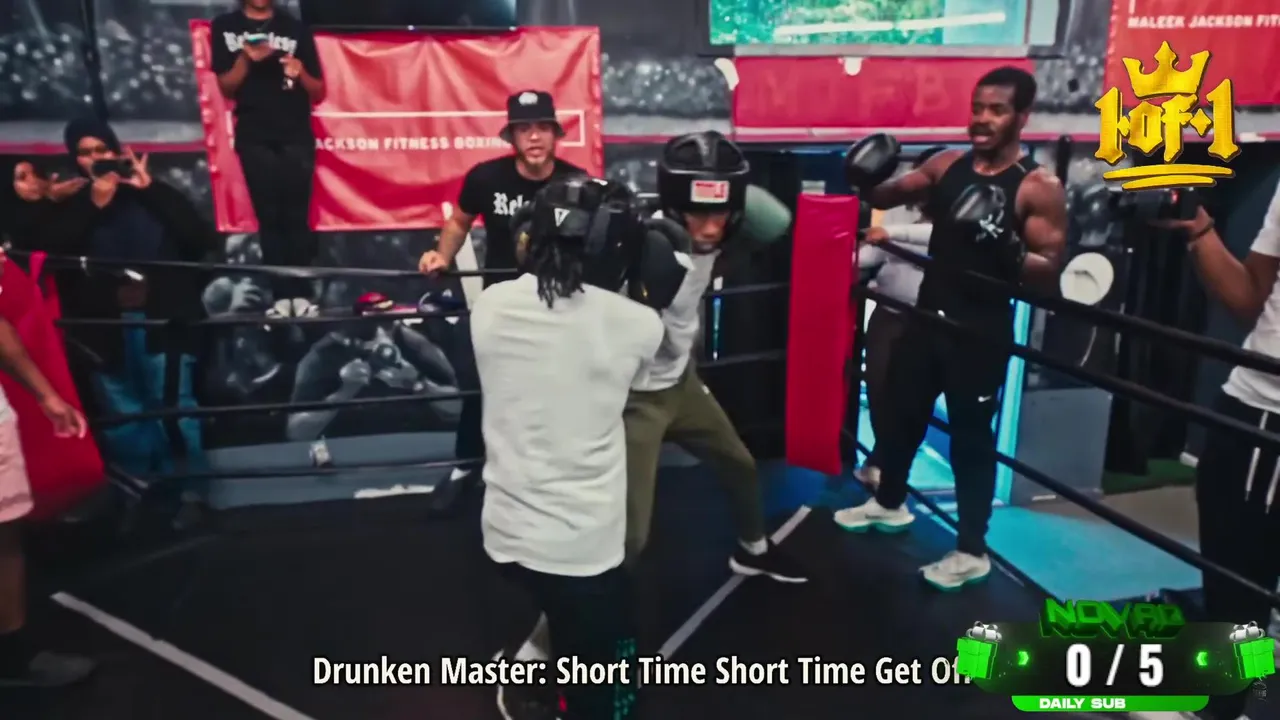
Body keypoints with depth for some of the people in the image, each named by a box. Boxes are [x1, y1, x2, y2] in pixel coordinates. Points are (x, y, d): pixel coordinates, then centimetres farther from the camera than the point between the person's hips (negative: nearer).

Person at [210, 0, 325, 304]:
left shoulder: (296, 28, 10)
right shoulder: (224, 26, 10)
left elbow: (319, 92, 9)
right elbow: (226, 87, 5)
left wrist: (301, 73, -12)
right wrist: (245, 59, -12)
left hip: (297, 135, 0)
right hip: (254, 137, 0)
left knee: (297, 216, -6)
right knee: (269, 217, -2)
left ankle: (302, 295, -4)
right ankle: (282, 297, 0)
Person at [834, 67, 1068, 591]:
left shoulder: (1039, 187, -12)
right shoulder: (948, 164, 4)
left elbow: (1050, 270, -14)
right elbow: (887, 197, 11)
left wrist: (1008, 250, -33)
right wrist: (866, 181, -12)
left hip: (982, 330, -6)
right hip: (928, 316, 6)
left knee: (971, 435, 3)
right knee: (901, 413, 18)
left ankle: (972, 552, 17)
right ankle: (889, 505, 41)